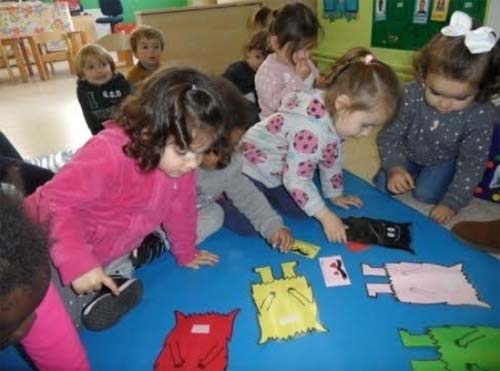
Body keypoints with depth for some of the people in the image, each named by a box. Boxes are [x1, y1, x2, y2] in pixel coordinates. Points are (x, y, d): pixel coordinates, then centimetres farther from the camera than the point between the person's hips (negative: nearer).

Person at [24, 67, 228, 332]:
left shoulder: (179, 162, -14)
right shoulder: (108, 153, -36)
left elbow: (180, 209, 0)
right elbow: (58, 203, -33)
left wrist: (186, 254, 10)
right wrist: (77, 263, -38)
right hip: (53, 249, -6)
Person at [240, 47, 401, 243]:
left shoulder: (334, 115, -7)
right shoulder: (311, 130, -37)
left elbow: (332, 159, 8)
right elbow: (296, 179, -31)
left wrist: (335, 194, 16)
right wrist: (326, 216, -23)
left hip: (280, 170, 8)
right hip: (252, 168, -8)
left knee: (299, 211, 3)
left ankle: (266, 195, 24)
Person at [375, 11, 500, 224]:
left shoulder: (481, 115, -31)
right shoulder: (410, 96, -32)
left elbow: (472, 163, -22)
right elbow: (389, 136, -21)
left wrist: (452, 202, -25)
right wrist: (395, 167, -38)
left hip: (446, 160, -1)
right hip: (408, 155, 1)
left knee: (426, 194, -17)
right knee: (383, 184, -10)